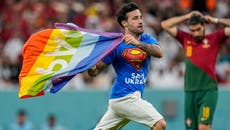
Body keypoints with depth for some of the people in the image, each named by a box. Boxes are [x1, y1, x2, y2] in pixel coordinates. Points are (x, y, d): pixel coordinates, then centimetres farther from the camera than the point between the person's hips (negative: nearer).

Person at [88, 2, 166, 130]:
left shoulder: (146, 39, 9)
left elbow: (159, 53, -13)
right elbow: (95, 71, -4)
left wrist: (138, 43, -29)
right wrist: (91, 67, -28)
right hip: (125, 96, -6)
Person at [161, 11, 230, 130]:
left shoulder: (214, 39, 4)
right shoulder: (186, 39, 12)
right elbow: (165, 25, 14)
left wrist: (215, 20, 2)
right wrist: (187, 17, 12)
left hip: (208, 91, -4)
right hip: (190, 92, 4)